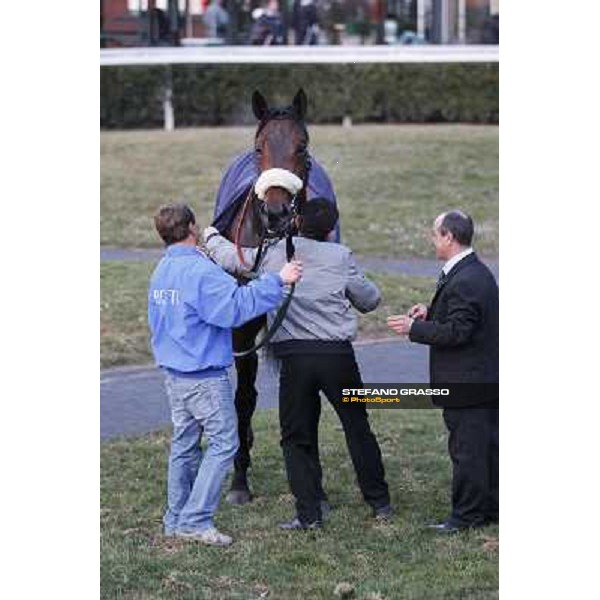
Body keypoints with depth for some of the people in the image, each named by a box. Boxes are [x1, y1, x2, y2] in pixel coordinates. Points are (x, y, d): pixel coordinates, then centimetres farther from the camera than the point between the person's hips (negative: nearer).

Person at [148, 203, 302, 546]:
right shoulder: (200, 270, -19)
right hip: (204, 375, -9)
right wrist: (278, 280, -27)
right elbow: (237, 305, -28)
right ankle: (195, 520, -7)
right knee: (224, 443, -3)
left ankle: (176, 520, 20)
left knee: (185, 444, 15)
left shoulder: (161, 272, 10)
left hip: (174, 373, 9)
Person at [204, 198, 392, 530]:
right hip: (338, 354, 1)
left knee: (296, 436, 9)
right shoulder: (340, 256, 2)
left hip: (294, 357, -1)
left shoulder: (272, 252, 2)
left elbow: (229, 257, 9)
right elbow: (370, 300, 9)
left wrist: (212, 238, 31)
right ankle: (380, 502, 22)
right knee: (358, 428, 14)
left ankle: (309, 512, 4)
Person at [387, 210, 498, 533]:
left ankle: (467, 515, 5)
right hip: (486, 380, 11)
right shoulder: (479, 273, 11)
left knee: (466, 449, -2)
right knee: (487, 445, 16)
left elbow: (457, 331, -24)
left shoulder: (463, 282, -22)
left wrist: (414, 329, -16)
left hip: (465, 383, -11)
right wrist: (432, 313, 8)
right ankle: (491, 508, 24)